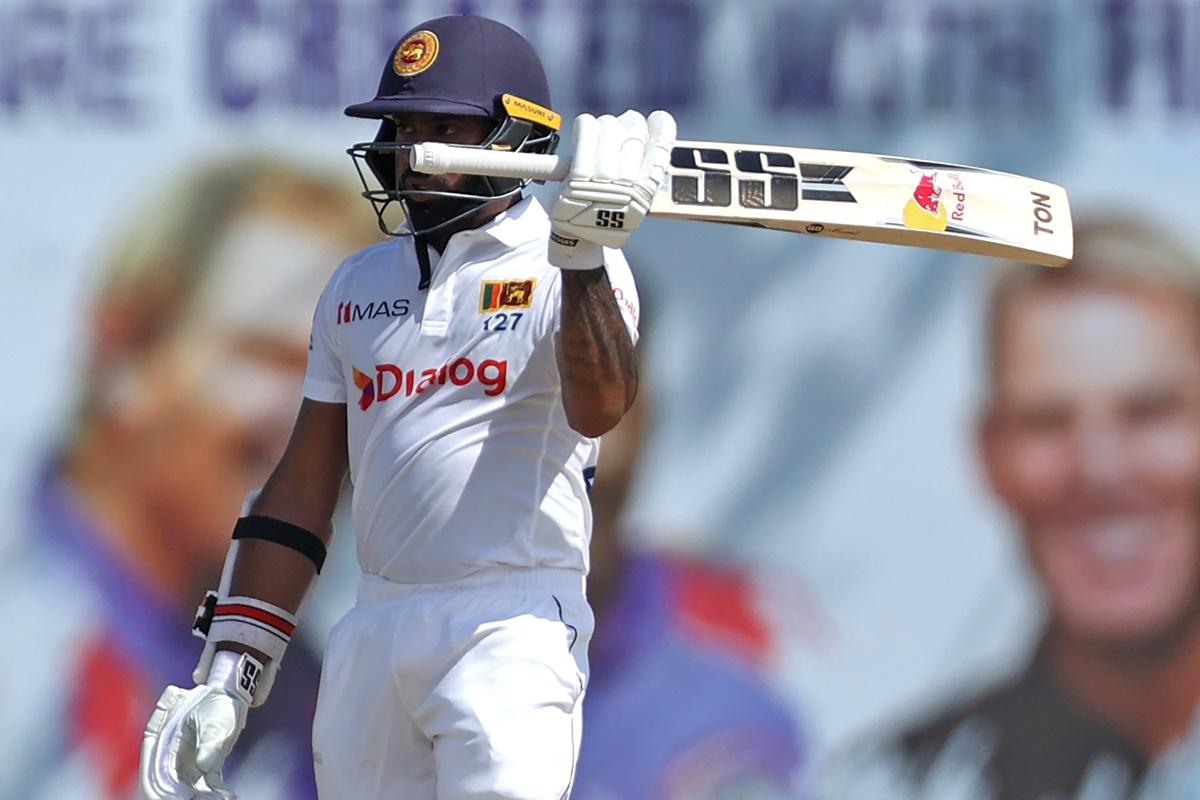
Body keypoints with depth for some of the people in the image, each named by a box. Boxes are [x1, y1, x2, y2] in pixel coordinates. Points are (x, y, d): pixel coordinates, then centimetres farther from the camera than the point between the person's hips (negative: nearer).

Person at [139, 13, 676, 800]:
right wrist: (229, 675, 12)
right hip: (376, 631, 6)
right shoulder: (359, 285, 16)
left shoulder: (573, 271, -1)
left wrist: (584, 255, -34)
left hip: (514, 623, -6)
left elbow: (597, 410, -21)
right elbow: (302, 489, 17)